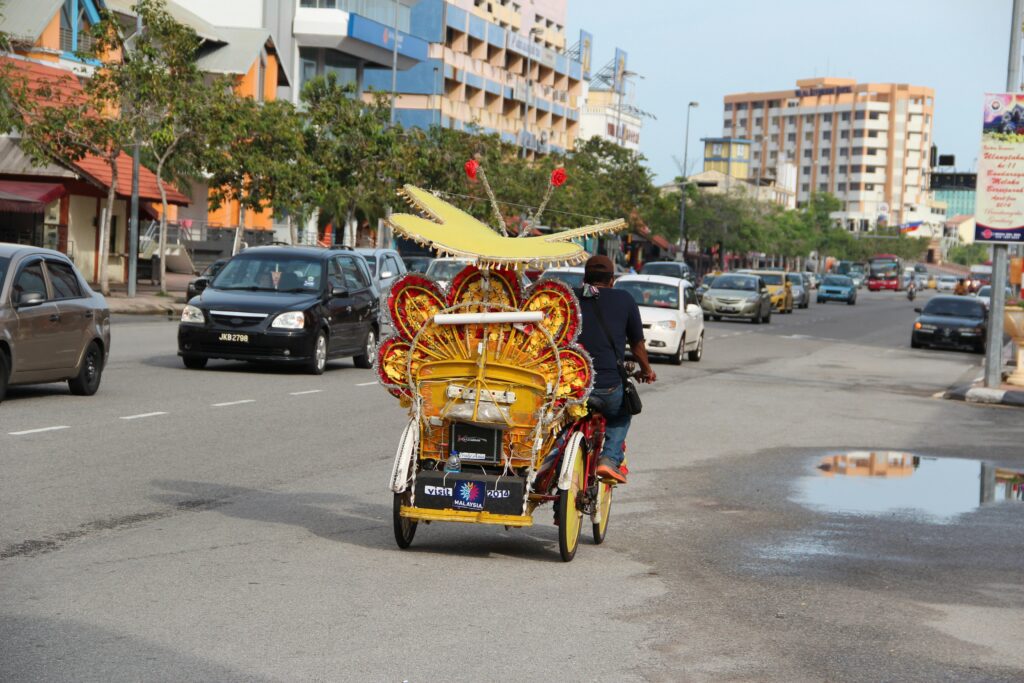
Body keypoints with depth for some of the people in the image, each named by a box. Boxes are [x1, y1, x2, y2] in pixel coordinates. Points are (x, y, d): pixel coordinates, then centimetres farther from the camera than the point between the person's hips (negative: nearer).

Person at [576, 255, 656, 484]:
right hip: (607, 386, -2)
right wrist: (646, 370, 37)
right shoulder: (624, 299, 8)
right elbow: (637, 343, 18)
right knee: (622, 413, 30)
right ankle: (611, 458, 8)